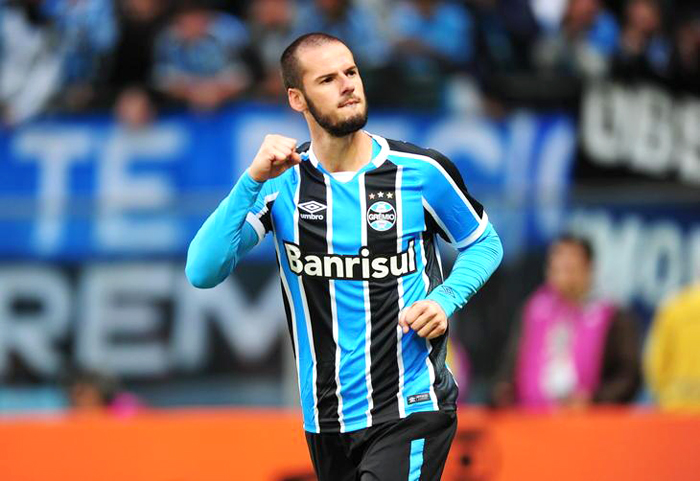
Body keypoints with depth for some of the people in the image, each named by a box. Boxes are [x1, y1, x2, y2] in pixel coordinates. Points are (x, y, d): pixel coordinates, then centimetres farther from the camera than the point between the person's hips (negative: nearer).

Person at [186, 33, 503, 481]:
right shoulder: (280, 182, -1)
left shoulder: (421, 171, -4)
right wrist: (253, 180, -21)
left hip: (411, 410, -3)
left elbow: (485, 243, 11)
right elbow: (203, 272, -12)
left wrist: (445, 300, -9)